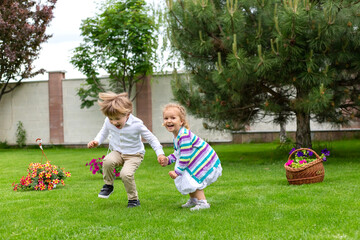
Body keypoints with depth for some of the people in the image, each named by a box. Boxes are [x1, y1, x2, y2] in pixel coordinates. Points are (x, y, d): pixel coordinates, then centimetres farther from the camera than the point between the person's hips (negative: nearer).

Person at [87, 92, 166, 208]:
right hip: (117, 152, 3)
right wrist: (96, 141, -8)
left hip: (134, 155, -3)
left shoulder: (136, 124, -21)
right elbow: (104, 133, 13)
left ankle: (134, 199, -5)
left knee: (126, 174, -29)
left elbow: (151, 138, -10)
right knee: (108, 161, -32)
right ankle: (108, 185, -4)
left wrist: (160, 153, -18)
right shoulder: (108, 122, -11)